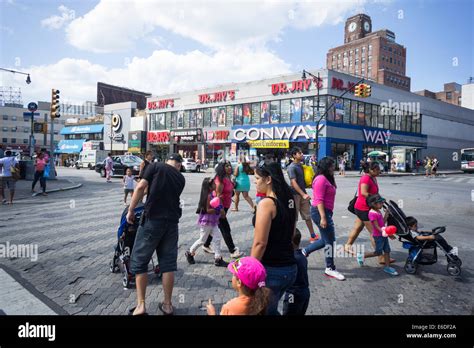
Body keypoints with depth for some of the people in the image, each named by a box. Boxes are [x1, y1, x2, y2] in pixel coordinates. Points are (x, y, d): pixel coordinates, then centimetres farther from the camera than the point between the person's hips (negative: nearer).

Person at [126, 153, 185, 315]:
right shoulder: (181, 178, 14)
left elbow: (141, 187, -8)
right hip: (172, 221, 4)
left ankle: (140, 305, 9)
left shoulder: (156, 166, 3)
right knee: (168, 263, 10)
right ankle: (167, 304, 18)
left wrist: (130, 210, -3)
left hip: (152, 219, -3)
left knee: (139, 261, 8)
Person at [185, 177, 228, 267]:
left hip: (212, 222, 9)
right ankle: (190, 253, 25)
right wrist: (218, 210, -22)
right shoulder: (208, 196, -21)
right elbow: (208, 210, -24)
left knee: (217, 238, 5)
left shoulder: (211, 195, 7)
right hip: (206, 222, -9)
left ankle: (218, 259, 11)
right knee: (202, 240, 5)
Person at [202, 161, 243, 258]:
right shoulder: (220, 179, -21)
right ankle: (233, 251, 4)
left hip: (225, 207, 9)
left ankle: (206, 246, 32)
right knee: (226, 229, -3)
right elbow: (218, 195, -23)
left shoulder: (228, 178, 7)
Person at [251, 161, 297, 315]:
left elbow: (260, 243, -19)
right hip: (290, 267, 8)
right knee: (271, 309, 25)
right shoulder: (289, 199, 6)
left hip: (271, 270, -8)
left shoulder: (266, 203, -18)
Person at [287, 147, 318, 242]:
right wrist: (303, 194, -25)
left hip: (303, 193, 8)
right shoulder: (292, 167, -13)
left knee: (307, 215, 12)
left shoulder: (301, 165, 11)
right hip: (295, 194, -8)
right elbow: (294, 183, -20)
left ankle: (312, 236, 21)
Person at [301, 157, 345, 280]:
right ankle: (330, 269, 10)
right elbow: (319, 200, -21)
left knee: (326, 239, 15)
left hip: (325, 211, 10)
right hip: (320, 211, -10)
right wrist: (323, 217, -25)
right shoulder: (321, 179, -16)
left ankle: (304, 251, 26)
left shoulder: (327, 179, 16)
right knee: (330, 240, -2)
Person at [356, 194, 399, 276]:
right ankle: (362, 256, 17)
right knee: (378, 252, 0)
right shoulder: (372, 213, -21)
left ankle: (387, 267, 20)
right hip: (378, 235, -9)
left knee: (387, 250, 10)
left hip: (383, 234, 9)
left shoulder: (378, 212, 10)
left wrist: (386, 214, 4)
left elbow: (383, 222, 11)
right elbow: (377, 226, -23)